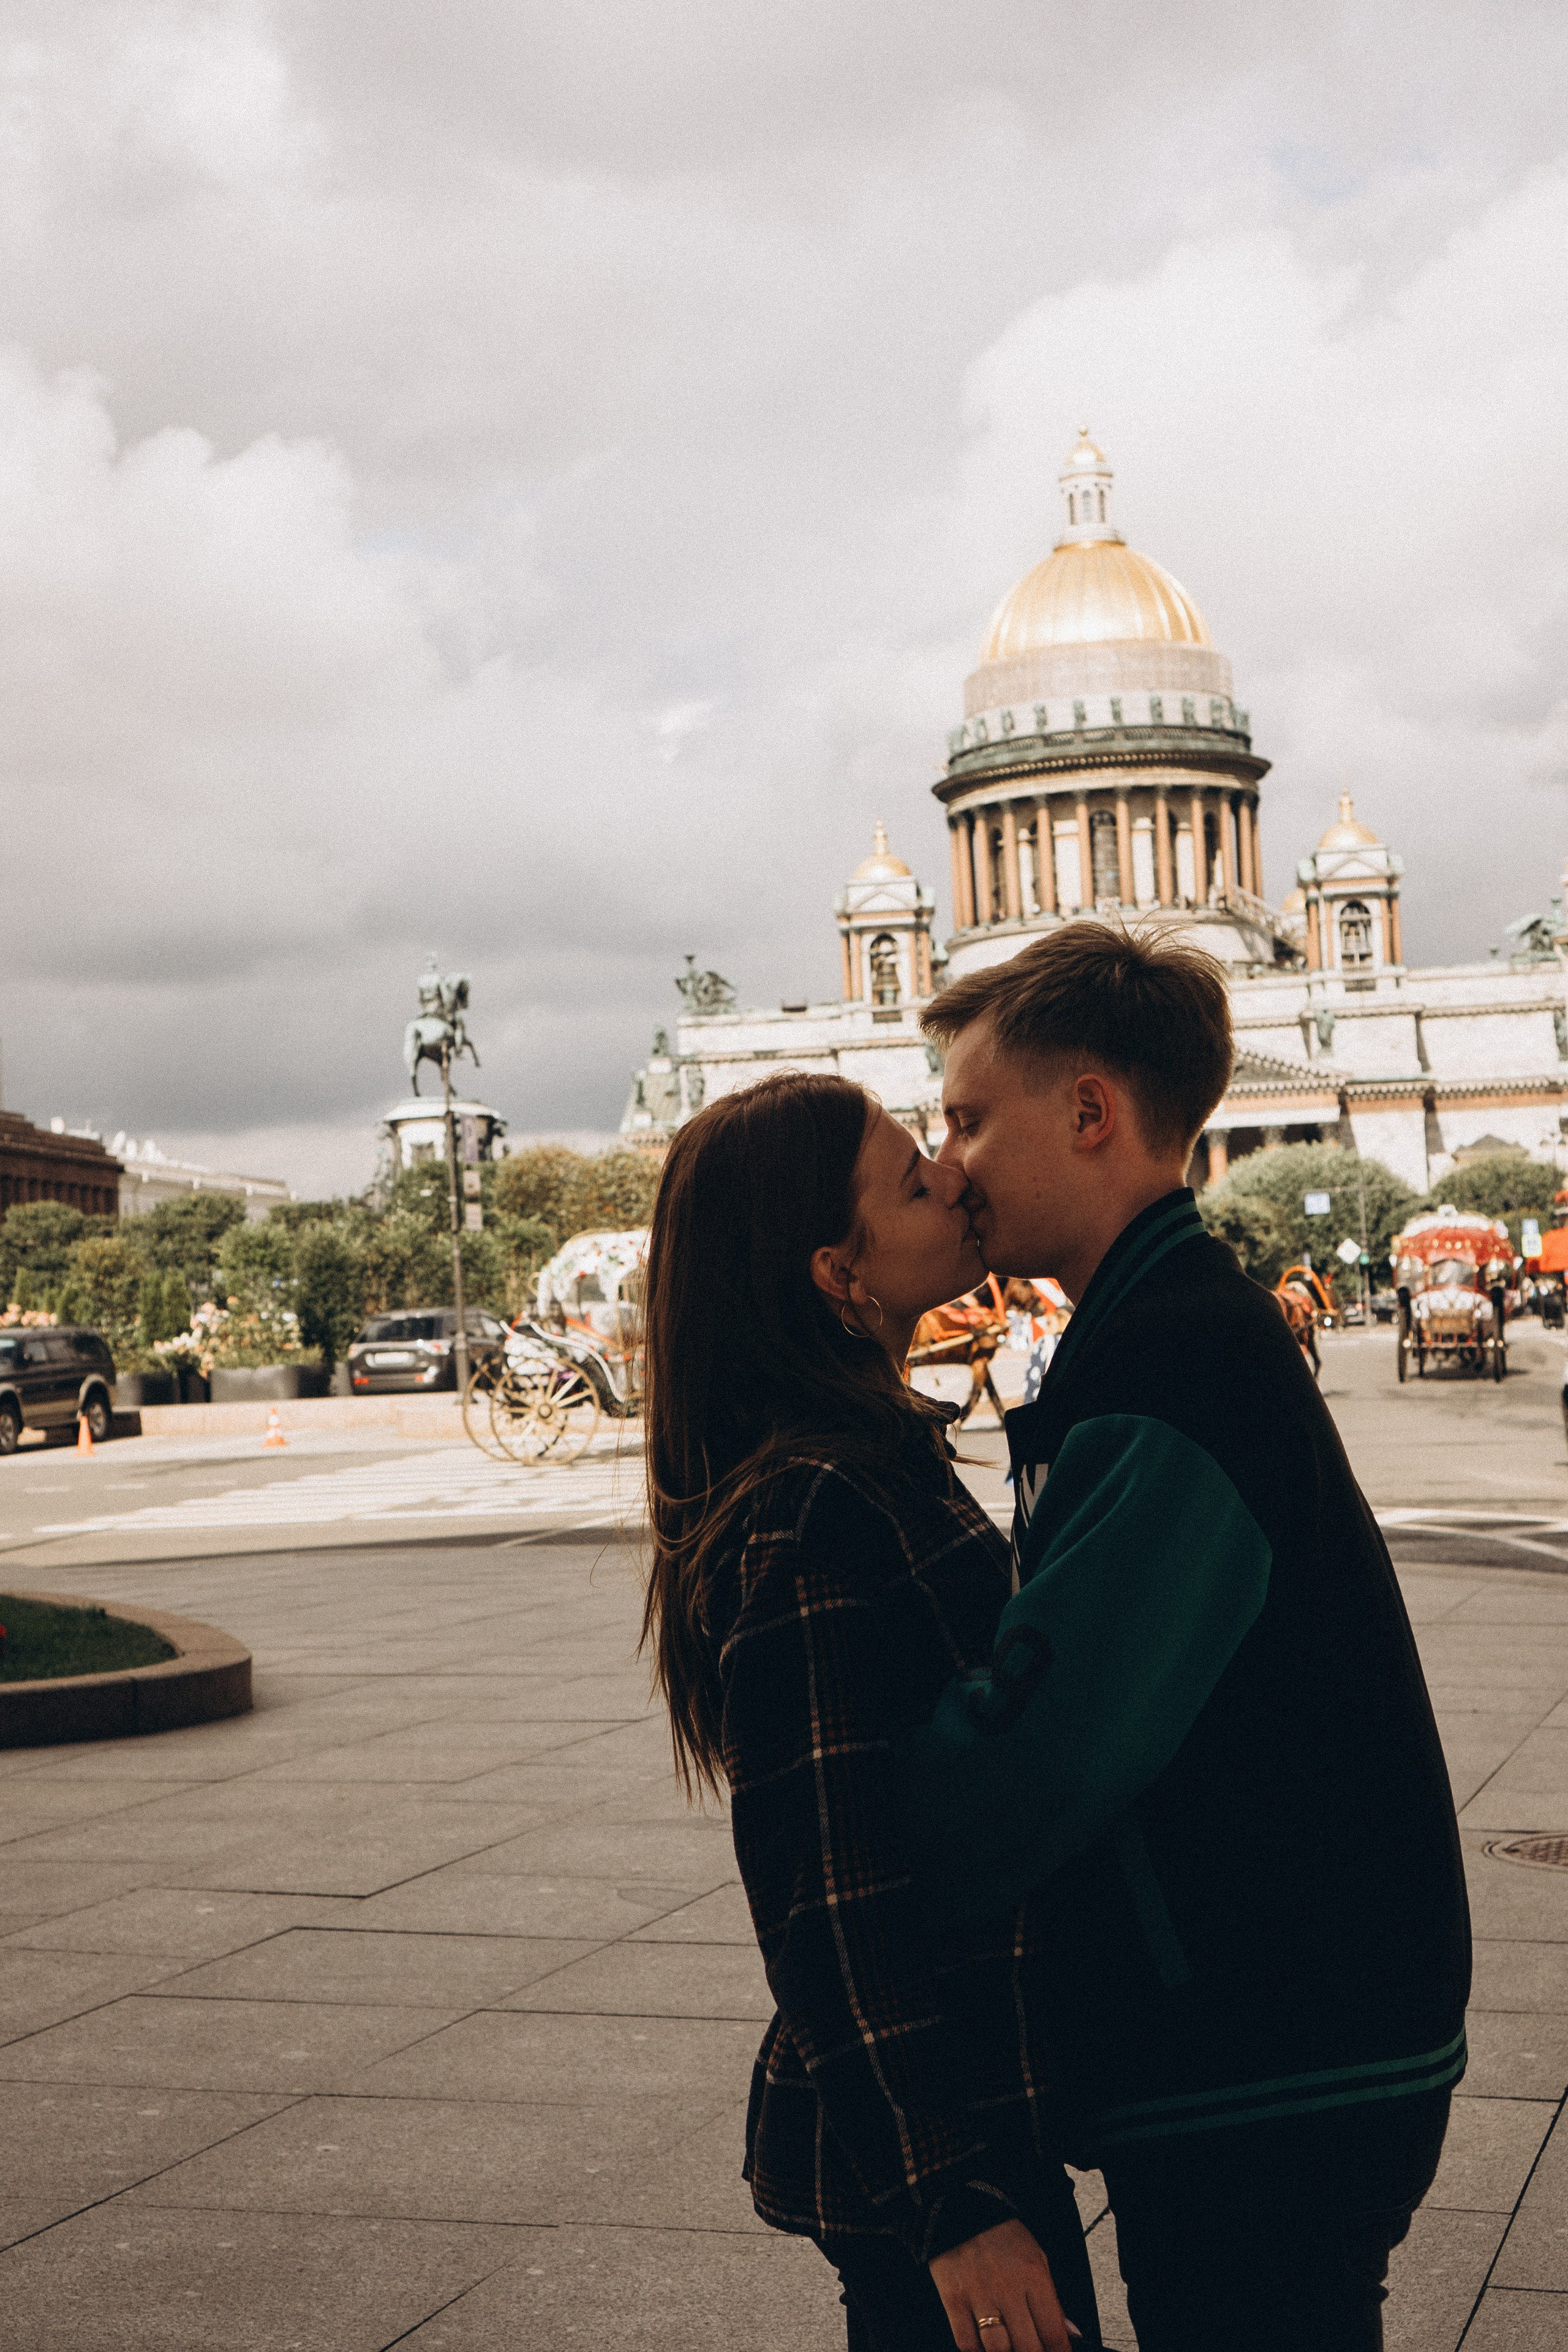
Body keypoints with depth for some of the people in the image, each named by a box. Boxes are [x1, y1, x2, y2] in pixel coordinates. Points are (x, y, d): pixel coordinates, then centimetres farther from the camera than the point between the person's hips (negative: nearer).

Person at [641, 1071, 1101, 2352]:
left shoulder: (876, 1457, 8)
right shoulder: (819, 1520, -23)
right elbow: (834, 1905, -24)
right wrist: (953, 2202, -22)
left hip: (967, 2091, 9)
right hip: (927, 2136, -9)